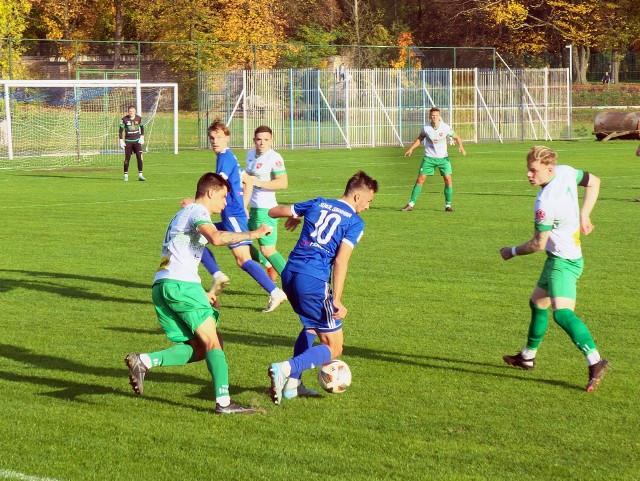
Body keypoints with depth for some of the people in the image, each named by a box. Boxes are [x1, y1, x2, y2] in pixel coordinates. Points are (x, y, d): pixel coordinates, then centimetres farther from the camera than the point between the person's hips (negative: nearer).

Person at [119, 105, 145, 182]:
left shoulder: (139, 118, -1)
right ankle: (126, 175, 11)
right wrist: (121, 141, -5)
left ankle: (140, 175, -2)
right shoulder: (124, 119, -7)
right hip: (128, 141, -1)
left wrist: (142, 137, 6)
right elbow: (121, 130, -1)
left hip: (137, 141, 1)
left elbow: (142, 127, 15)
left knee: (139, 157, -8)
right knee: (127, 159, -1)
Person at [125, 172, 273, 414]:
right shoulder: (198, 211, -2)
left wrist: (200, 294, 29)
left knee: (197, 349, 7)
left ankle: (144, 361, -8)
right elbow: (216, 237, -24)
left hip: (160, 285, 9)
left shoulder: (183, 214, 30)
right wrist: (253, 234, -16)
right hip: (181, 284, -9)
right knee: (213, 343, -7)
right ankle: (223, 401, -15)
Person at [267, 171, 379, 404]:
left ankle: (292, 385, 22)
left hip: (289, 274, 7)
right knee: (333, 348, 1)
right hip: (313, 280, -7)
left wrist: (292, 218, 47)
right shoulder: (355, 222, 0)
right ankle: (285, 369, -23)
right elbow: (341, 260, -12)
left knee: (311, 325, 31)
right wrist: (336, 300, -15)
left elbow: (273, 211, 25)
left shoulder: (318, 204, 16)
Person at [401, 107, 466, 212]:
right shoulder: (426, 128, -8)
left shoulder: (445, 128, -11)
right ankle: (411, 204, 3)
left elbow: (456, 137, 2)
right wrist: (411, 149, 4)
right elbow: (420, 138, 11)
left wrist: (460, 146, -17)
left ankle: (448, 205, 3)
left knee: (448, 179, -10)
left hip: (443, 158, 0)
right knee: (420, 179, -4)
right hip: (429, 158, 0)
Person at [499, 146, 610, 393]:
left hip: (563, 261, -11)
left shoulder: (545, 204, -26)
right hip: (568, 256, 11)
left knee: (562, 312, -25)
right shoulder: (566, 172, -2)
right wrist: (583, 215, 11)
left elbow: (538, 244, -16)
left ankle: (595, 361, -34)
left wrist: (512, 252, 2)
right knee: (537, 303, 23)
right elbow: (594, 182, 15)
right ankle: (528, 356, 38)